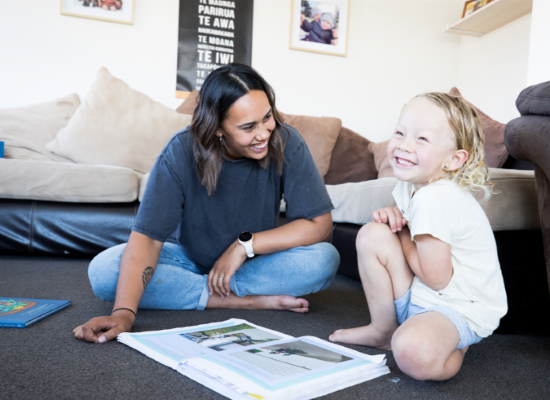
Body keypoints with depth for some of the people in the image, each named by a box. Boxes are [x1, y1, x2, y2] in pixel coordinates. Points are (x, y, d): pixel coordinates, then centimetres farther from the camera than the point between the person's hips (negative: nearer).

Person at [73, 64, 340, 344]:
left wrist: (246, 244, -26)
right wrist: (124, 313, -41)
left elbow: (319, 224, -20)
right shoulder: (182, 152, -24)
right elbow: (146, 237, -28)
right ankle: (251, 301, -22)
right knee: (102, 271, -24)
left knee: (325, 260, -28)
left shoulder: (286, 144, -22)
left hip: (256, 263, 0)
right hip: (191, 259, 1)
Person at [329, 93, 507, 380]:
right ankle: (383, 330, 9)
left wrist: (401, 236, -10)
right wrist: (392, 217, -6)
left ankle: (453, 349, 2)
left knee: (413, 352, -37)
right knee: (373, 235, -6)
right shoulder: (409, 185, 1)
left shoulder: (435, 200, -27)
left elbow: (436, 279, -24)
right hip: (418, 298, 9)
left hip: (461, 308, -9)